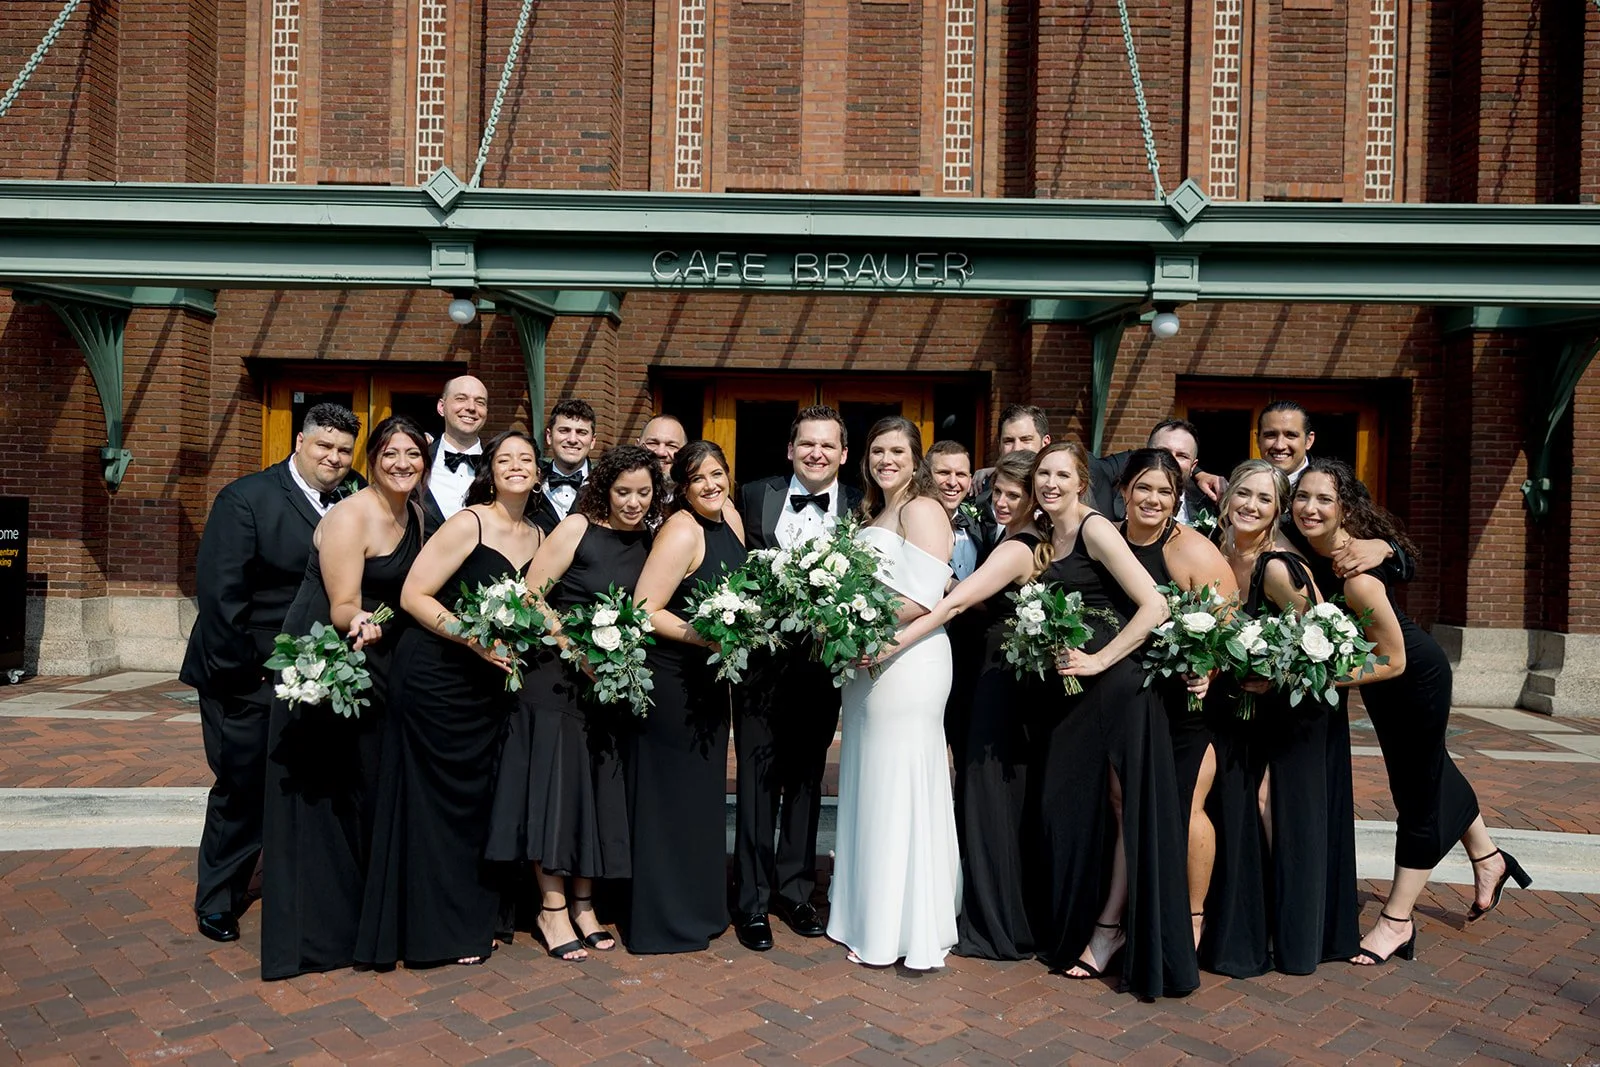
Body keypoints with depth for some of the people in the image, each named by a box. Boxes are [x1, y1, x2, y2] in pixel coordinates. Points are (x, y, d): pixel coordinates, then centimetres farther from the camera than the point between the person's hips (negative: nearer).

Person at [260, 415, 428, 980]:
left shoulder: (414, 515, 6)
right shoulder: (349, 517, -17)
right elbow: (343, 607, -19)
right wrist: (360, 625, -39)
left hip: (372, 665, 8)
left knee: (364, 790, 15)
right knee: (320, 797, 0)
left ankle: (366, 916, 29)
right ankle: (312, 930, 14)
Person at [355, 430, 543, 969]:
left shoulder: (538, 537, 8)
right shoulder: (467, 524, -12)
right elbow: (413, 595, -15)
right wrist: (475, 639, -22)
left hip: (491, 686, 6)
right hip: (435, 678, -6)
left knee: (479, 797, 12)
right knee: (436, 797, 3)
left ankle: (472, 918, 26)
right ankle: (436, 927, 17)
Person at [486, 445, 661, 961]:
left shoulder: (648, 541, 6)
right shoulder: (579, 528, -8)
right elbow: (531, 593, -11)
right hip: (559, 677, -5)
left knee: (599, 786, 10)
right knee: (555, 781, 0)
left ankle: (583, 903, 23)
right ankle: (553, 908, 13)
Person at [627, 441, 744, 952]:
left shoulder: (730, 517, 6)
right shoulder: (682, 531, -19)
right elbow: (644, 612, -22)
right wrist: (706, 637, -27)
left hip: (709, 680, 9)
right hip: (671, 680, -9)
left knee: (703, 793, 18)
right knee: (671, 797, 2)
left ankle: (700, 907, 34)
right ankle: (666, 921, 18)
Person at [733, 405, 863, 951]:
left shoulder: (861, 508, -1)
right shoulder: (754, 496, 0)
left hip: (822, 662, 1)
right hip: (760, 659, -1)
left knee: (806, 780, 15)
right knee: (757, 781, 5)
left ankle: (794, 890, 30)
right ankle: (753, 901, 17)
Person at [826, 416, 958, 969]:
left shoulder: (921, 510, -8)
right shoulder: (874, 515, 19)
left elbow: (923, 597, -18)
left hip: (907, 663, -9)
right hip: (868, 663, 9)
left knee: (900, 788, -2)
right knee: (871, 788, 12)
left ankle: (909, 930, 10)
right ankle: (874, 917, 24)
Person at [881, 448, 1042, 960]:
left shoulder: (1014, 550, -18)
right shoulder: (1033, 546, 12)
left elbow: (954, 604, -28)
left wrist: (895, 642, -32)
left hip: (1000, 684, -10)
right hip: (1012, 681, 10)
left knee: (991, 797, 1)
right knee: (1011, 800, 17)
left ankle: (998, 925, 13)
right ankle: (1013, 915, 30)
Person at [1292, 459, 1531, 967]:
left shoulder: (1356, 577, -37)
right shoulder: (1305, 545, -18)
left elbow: (1393, 662, -27)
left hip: (1416, 677, -9)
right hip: (1386, 682, 9)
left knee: (1417, 789, 6)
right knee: (1430, 766, 27)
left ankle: (1397, 923, 19)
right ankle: (1487, 859, 52)